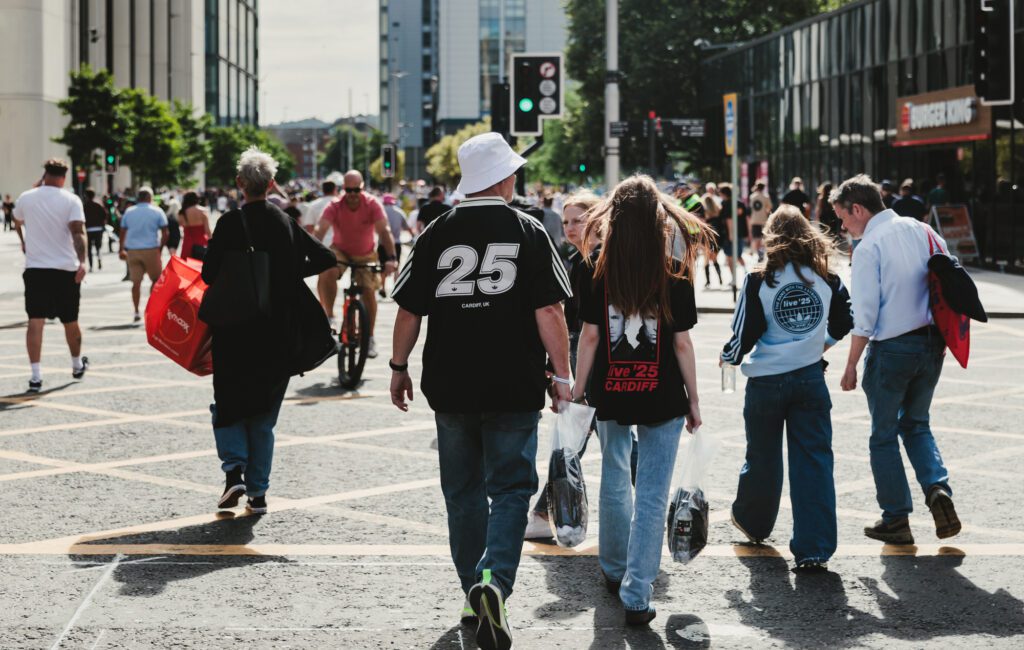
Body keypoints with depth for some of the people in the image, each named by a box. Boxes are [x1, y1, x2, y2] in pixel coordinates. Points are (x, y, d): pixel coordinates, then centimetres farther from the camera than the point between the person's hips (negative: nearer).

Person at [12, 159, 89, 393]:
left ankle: (35, 375, -14)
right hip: (66, 268, 0)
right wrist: (82, 261, -26)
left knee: (35, 322, -4)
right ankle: (77, 365, 34)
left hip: (35, 268, 1)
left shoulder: (26, 198, 3)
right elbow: (78, 230, -19)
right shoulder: (71, 200, -4)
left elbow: (17, 222, 25)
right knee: (70, 321, 15)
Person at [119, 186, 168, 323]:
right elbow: (165, 233, -4)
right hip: (151, 250, -3)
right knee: (156, 279, 10)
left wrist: (122, 250, 20)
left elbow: (123, 233, 10)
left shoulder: (128, 212, 8)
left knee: (136, 282, 6)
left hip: (132, 250, 3)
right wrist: (160, 249, 5)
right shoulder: (157, 212, -1)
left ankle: (136, 312, 4)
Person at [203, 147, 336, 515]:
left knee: (227, 407, 12)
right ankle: (258, 492, 11)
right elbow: (325, 259, 5)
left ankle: (234, 471, -8)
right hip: (279, 336, 3)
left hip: (236, 333, -3)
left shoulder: (230, 223, -10)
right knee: (263, 415, 12)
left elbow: (209, 274, -13)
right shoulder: (286, 224, 3)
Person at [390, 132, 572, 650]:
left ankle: (475, 596, 21)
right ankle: (494, 580, -18)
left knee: (464, 493, 15)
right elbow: (549, 311, -8)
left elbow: (409, 310, 3)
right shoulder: (529, 232, -4)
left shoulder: (436, 234, 1)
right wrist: (561, 374, -1)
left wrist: (399, 367, 15)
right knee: (510, 488, 4)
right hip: (514, 388, -2)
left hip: (450, 387, 2)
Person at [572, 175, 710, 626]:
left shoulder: (597, 273, -5)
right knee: (653, 495, 1)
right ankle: (636, 597, -2)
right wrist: (693, 400, 4)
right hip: (662, 399, -2)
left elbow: (590, 337, -4)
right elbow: (682, 343, -5)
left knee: (614, 481, 21)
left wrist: (576, 391, 5)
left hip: (610, 395, 2)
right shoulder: (675, 275, -7)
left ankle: (615, 571, 37)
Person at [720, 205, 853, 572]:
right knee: (814, 462, 2)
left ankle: (753, 523, 40)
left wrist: (729, 357, 12)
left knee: (762, 458, 17)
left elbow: (745, 333, -9)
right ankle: (814, 550, -3)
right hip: (811, 379, 1)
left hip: (766, 382, -1)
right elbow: (843, 325, 12)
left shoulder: (759, 281, -10)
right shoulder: (827, 279, -1)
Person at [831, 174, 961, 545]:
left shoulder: (869, 247, -14)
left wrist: (851, 367, -8)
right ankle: (937, 489, 0)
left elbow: (865, 316, -16)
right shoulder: (921, 231, 5)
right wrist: (942, 340, 17)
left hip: (891, 348, -6)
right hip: (931, 344, 6)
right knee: (916, 424, 22)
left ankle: (896, 520, 13)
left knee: (884, 435, 9)